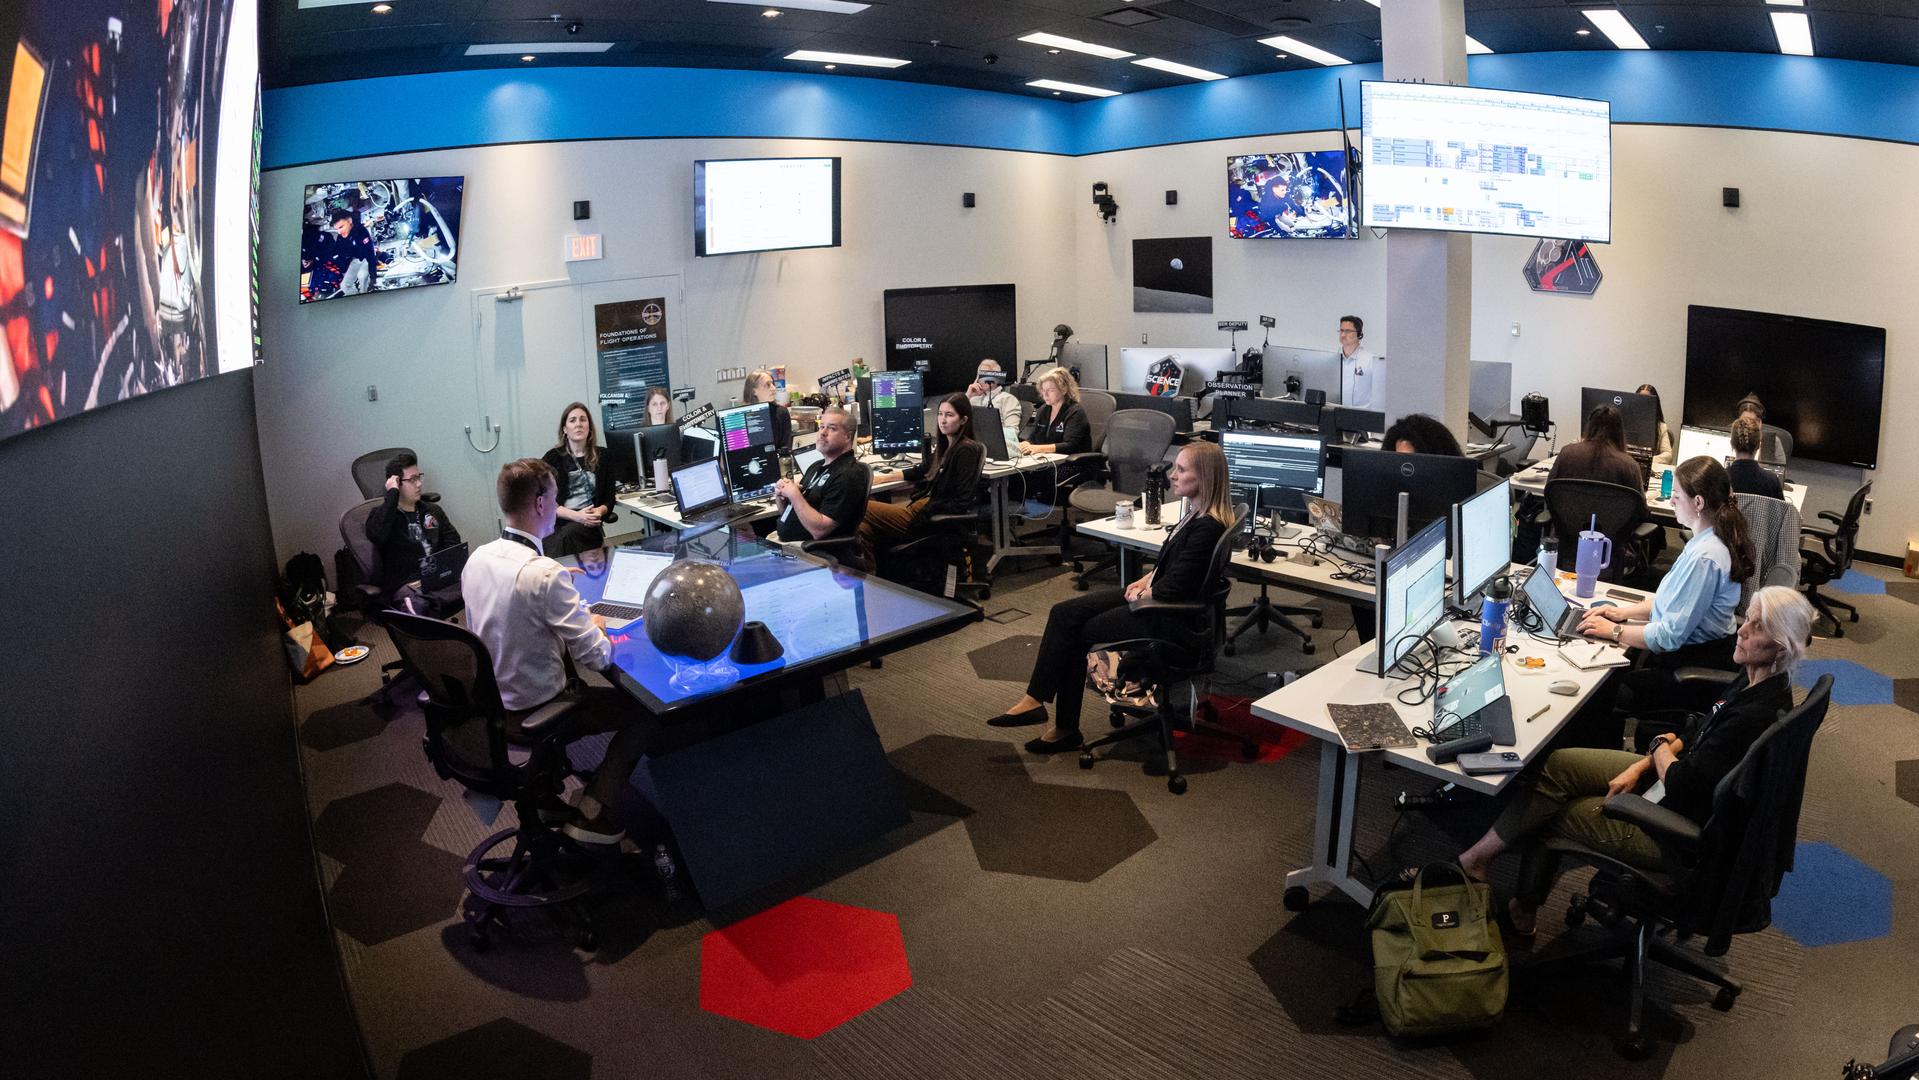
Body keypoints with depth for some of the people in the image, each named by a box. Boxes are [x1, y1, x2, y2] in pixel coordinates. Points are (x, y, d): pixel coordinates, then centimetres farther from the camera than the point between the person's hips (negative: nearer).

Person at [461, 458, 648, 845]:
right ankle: (592, 812, 2)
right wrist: (597, 629, -3)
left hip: (488, 705, 8)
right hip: (531, 715, -8)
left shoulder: (477, 558, -4)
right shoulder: (545, 573, -29)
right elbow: (597, 657, -24)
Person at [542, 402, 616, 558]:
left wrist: (599, 511, -11)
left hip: (588, 524, 1)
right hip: (558, 521, -1)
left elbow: (609, 498, 13)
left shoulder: (602, 456, 15)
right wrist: (576, 515, -14)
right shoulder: (553, 458, 10)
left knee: (568, 533, -33)